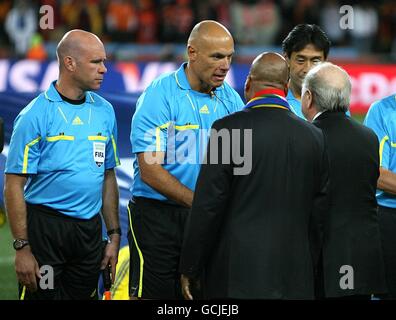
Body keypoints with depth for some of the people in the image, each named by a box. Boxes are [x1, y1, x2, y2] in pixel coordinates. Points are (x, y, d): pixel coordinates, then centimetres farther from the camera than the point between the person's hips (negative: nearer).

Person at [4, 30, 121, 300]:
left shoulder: (104, 112, 8)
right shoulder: (36, 115, -9)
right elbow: (14, 186, -10)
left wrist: (114, 235, 11)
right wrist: (22, 248, -14)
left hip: (89, 229, 5)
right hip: (44, 226, -5)